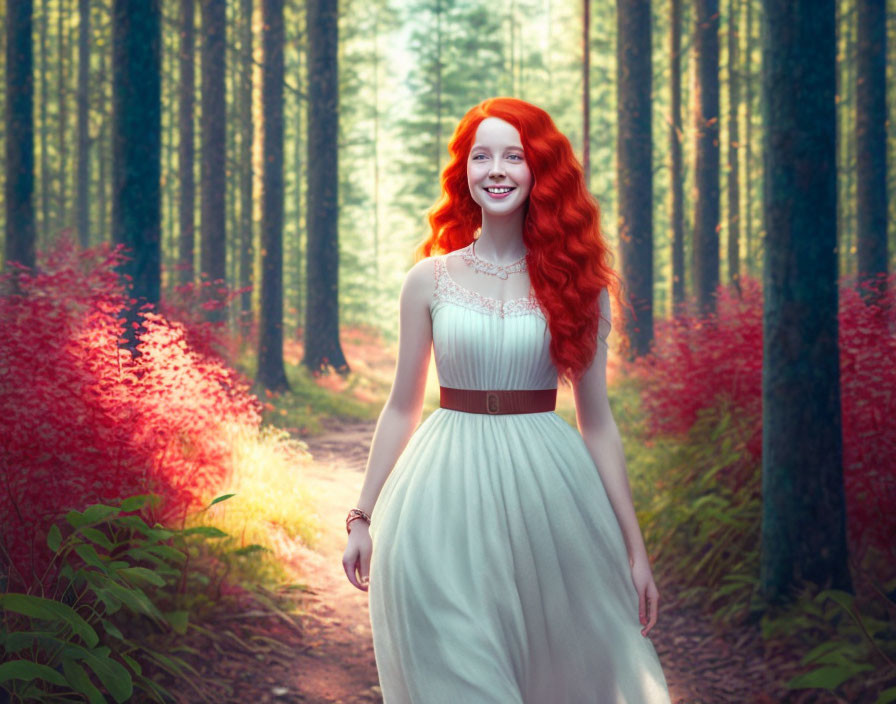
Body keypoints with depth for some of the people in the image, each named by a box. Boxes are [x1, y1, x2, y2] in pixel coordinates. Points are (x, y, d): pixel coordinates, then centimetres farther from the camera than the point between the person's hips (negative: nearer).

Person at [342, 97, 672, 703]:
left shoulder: (576, 282, 2)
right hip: (445, 506, 0)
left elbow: (596, 419, 4)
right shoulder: (430, 280, 3)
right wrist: (364, 518, 8)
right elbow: (402, 408, 9)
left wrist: (634, 546, 3)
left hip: (549, 496, 1)